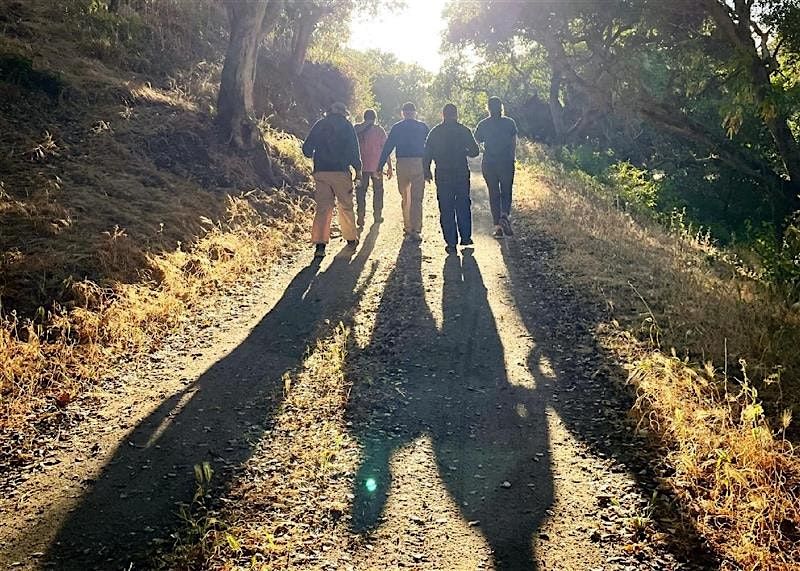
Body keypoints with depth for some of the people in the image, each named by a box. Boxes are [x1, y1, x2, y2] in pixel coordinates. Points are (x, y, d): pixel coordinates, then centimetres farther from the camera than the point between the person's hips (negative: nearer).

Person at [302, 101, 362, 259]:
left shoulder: (319, 125, 10)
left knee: (322, 208, 1)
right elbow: (354, 149, -5)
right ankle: (351, 239, 22)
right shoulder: (346, 125, 2)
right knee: (346, 207, 11)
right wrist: (358, 168, 3)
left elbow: (307, 149, 10)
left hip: (321, 172, 3)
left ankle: (319, 245, -8)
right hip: (341, 171, -2)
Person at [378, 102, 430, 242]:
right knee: (416, 199, 0)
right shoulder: (423, 127, 5)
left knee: (405, 198, 16)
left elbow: (387, 147, 2)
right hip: (419, 164, -1)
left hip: (402, 164, 1)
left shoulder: (396, 128, 5)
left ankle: (407, 227, 20)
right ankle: (415, 230, -8)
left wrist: (380, 167, 4)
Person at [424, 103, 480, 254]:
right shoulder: (464, 130, -1)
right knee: (463, 206, 15)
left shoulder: (435, 132, 1)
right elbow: (475, 151, 2)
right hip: (462, 174, 0)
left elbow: (427, 154, 1)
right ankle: (465, 237, 19)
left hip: (443, 176, 0)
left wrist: (427, 172, 11)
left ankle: (451, 244, 2)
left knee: (446, 210, 3)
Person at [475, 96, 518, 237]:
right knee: (506, 191, 12)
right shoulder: (509, 123, -1)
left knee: (494, 194, 8)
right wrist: (513, 157, 11)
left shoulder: (483, 125, 1)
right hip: (506, 162, -1)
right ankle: (505, 215, -16)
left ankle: (498, 226, 5)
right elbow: (514, 142, -1)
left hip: (489, 163, 1)